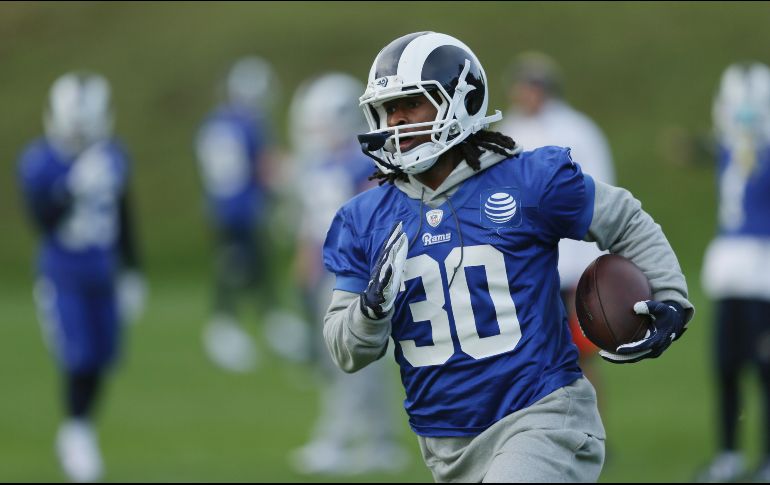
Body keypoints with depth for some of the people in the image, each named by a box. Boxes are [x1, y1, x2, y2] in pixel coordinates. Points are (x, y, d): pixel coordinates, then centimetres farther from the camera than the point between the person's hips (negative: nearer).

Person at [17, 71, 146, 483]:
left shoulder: (111, 157, 1)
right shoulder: (39, 163, -13)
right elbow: (43, 221, -22)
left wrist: (131, 274, 14)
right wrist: (75, 189, -33)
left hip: (102, 274, 4)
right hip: (62, 275, -4)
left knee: (102, 360, 5)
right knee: (80, 360, -10)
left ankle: (78, 431, 26)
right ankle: (77, 434, 11)